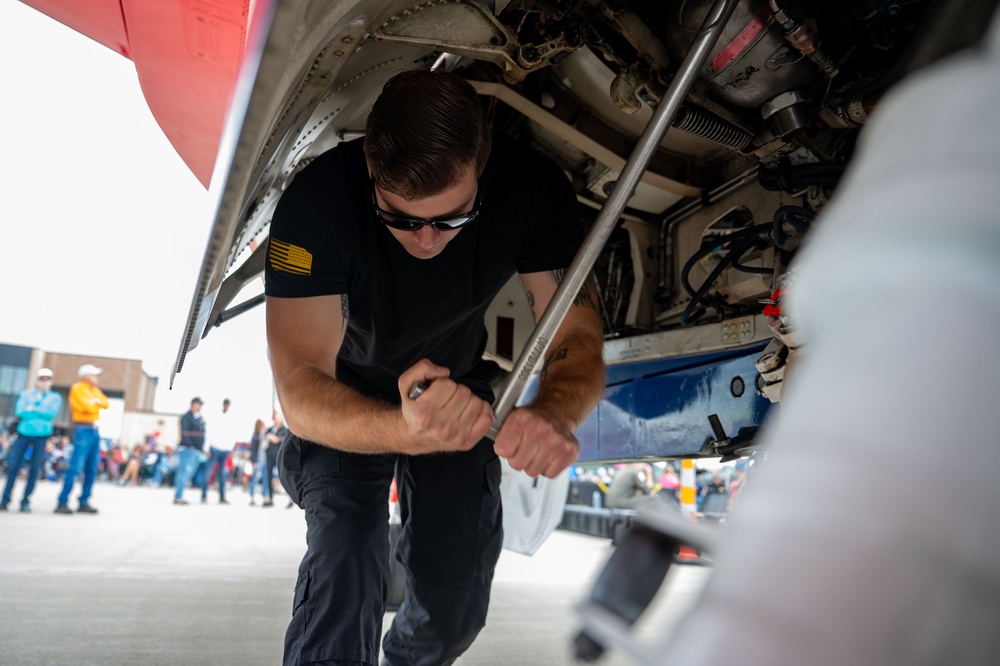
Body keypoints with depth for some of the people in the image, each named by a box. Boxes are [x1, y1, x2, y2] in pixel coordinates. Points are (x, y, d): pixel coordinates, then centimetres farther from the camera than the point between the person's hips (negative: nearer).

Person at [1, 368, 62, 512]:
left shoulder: (55, 397, 8)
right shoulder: (26, 394, 10)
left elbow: (52, 413, -8)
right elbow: (20, 411, -5)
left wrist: (33, 409, -6)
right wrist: (42, 413, -10)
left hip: (42, 436, 0)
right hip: (24, 433, 1)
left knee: (35, 470, 0)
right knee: (13, 467, -1)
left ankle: (25, 501, 8)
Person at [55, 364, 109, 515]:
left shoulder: (95, 389, 18)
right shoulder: (77, 388, -5)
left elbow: (106, 403, 6)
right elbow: (88, 407, -14)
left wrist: (96, 402, -11)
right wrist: (96, 403, 5)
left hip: (94, 430, 8)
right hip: (83, 430, -7)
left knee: (91, 469, 6)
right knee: (75, 468, -11)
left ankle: (84, 502, 12)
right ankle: (62, 503, -6)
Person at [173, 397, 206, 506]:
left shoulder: (201, 418, 18)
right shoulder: (187, 417, -5)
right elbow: (184, 433, -13)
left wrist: (202, 448, 13)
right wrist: (190, 445, -21)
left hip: (197, 451, 8)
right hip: (187, 449, -8)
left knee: (188, 473, 9)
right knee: (184, 472, -11)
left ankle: (179, 496, 14)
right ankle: (178, 497, -11)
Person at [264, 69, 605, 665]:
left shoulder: (534, 190, -27)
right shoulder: (318, 200, -34)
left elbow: (578, 338, -24)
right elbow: (301, 392, -37)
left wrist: (555, 415, -47)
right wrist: (408, 431, -58)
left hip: (459, 386, 2)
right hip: (349, 401, -1)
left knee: (457, 598, 1)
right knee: (345, 557, -25)